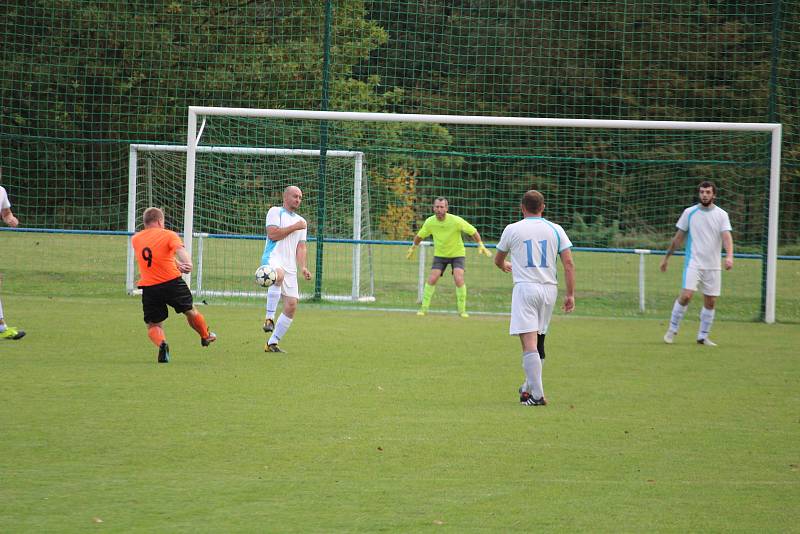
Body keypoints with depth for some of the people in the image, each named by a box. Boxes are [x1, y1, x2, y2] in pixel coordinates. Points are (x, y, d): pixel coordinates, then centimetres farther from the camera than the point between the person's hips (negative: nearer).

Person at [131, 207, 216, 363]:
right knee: (190, 311, 24)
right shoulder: (168, 235, -2)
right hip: (172, 282, -1)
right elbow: (179, 249, -23)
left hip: (148, 287, 1)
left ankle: (161, 344, -21)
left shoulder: (135, 239, 12)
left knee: (153, 325, 9)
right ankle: (206, 337, 45)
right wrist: (188, 264, -39)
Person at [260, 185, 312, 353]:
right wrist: (294, 227, -4)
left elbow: (301, 247, 19)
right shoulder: (275, 212, 6)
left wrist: (303, 267, 3)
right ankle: (269, 318, -39)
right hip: (272, 258, -7)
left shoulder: (301, 221, 24)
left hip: (290, 266, 7)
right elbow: (272, 234, -9)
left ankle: (272, 343, 6)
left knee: (291, 305, -3)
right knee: (279, 276, -42)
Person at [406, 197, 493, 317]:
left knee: (459, 279, -20)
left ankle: (462, 310, -7)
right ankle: (424, 308, 1)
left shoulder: (456, 221, -22)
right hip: (440, 255, 3)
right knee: (432, 279, -11)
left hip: (457, 254, -3)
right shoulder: (430, 222, -13)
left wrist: (481, 246, -14)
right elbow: (419, 236, 7)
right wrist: (413, 248, 17)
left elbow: (473, 232, -11)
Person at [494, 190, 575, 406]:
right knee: (539, 341, 18)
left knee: (529, 343, -10)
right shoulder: (555, 230, 7)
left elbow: (498, 260, 19)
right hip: (549, 288, 4)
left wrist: (504, 266, 42)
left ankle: (537, 395, -18)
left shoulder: (512, 229, 3)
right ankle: (530, 388, 27)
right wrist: (570, 294, 4)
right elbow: (568, 263, 1)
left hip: (525, 287, -4)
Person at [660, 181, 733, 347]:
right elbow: (678, 237, 10)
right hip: (693, 263, -2)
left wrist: (729, 256, -28)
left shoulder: (721, 215, 2)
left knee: (710, 302, 3)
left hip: (713, 266, 2)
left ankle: (703, 336, 15)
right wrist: (666, 257, 11)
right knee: (686, 295, -17)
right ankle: (672, 330, -1)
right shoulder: (689, 213, 2)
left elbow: (727, 237, -10)